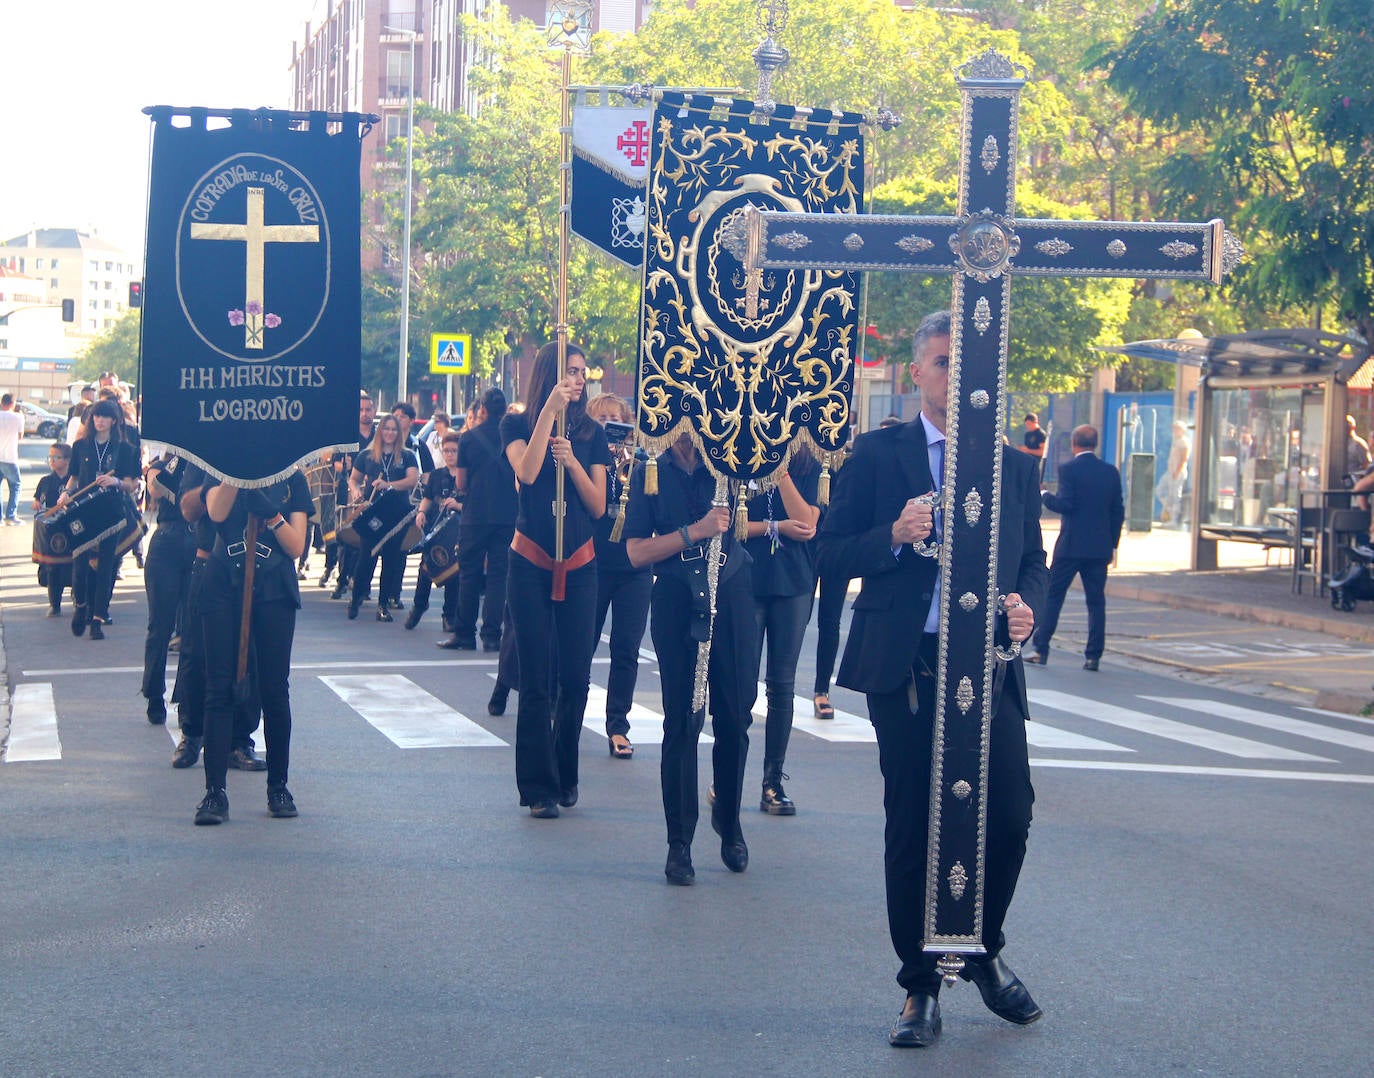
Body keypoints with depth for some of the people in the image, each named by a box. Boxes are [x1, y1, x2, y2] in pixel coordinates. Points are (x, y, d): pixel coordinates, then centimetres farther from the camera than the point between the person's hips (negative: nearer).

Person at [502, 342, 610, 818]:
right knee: (535, 680, -3)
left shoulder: (591, 434, 8)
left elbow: (598, 506, 2)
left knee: (576, 677, 3)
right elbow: (527, 472, -19)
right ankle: (539, 788, 1)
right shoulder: (518, 426, 1)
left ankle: (566, 776, 20)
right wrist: (549, 409, -20)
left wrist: (573, 462, -14)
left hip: (579, 564, 3)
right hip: (531, 563, -2)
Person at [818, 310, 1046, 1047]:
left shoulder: (1015, 466, 13)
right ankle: (920, 987, 17)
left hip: (989, 667, 2)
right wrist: (894, 537, -16)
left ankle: (984, 953, 21)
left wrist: (1026, 604, -3)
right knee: (912, 828, 3)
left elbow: (1032, 559, 19)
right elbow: (831, 555, 2)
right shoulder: (876, 456, 4)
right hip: (904, 671, -2)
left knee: (1010, 818, -7)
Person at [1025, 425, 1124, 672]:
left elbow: (1065, 504, -15)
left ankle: (1041, 650, 5)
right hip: (1100, 547, 4)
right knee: (1096, 601, 6)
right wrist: (1112, 544, 14)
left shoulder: (1069, 469, -9)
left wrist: (1045, 496, 4)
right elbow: (1118, 511, 7)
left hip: (1071, 545, -4)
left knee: (1052, 596, 6)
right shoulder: (1111, 472, 6)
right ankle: (1093, 656, 4)